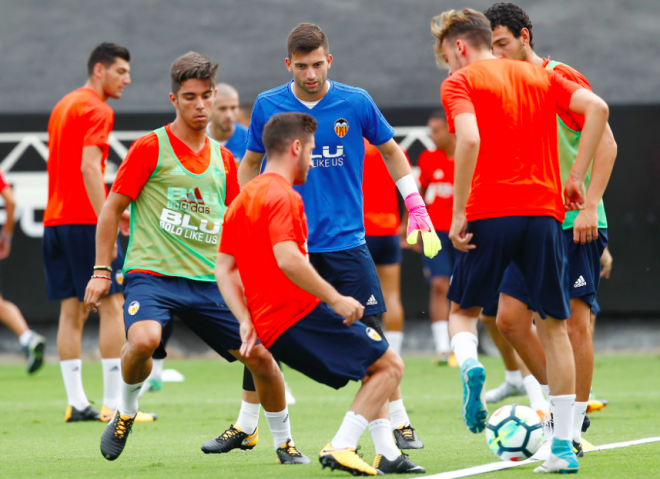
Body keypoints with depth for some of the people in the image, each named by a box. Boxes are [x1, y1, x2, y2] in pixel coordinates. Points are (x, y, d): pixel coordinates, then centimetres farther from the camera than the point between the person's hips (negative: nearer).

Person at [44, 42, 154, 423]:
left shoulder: (65, 106, 19)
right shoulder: (96, 110, -9)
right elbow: (89, 167, -19)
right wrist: (105, 223, -23)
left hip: (56, 220, 9)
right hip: (85, 221, -9)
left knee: (72, 311, 7)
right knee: (113, 306, -5)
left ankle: (77, 403, 5)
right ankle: (113, 405, -9)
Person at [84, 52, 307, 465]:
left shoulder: (222, 158, 13)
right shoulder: (151, 147, -2)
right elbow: (113, 208, 1)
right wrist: (101, 269, -4)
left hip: (209, 281, 4)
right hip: (151, 274, -4)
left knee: (260, 355, -4)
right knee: (144, 339, -33)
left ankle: (284, 442, 18)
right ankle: (126, 411, -2)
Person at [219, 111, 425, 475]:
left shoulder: (241, 201, 18)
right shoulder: (282, 195, -11)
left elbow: (223, 269, 16)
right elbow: (287, 258, -25)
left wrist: (245, 320, 9)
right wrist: (336, 299, -20)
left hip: (270, 330, 9)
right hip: (301, 316, -9)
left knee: (374, 368, 23)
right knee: (389, 364, -3)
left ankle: (388, 454, 15)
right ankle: (341, 448, -14)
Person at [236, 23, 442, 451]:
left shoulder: (356, 103, -3)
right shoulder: (268, 107, -1)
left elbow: (390, 150, 12)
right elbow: (252, 162, 14)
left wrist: (417, 209, 6)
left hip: (345, 239, 0)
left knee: (370, 332, -4)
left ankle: (399, 424, 6)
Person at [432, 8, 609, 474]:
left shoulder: (460, 82, 1)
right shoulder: (538, 76, 16)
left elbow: (469, 140, -17)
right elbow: (597, 108, 4)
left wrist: (458, 213, -13)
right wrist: (576, 177, 7)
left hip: (489, 213, -3)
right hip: (544, 211, 3)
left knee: (464, 309, 17)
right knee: (553, 326, 8)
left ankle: (469, 365, -17)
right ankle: (564, 446, 3)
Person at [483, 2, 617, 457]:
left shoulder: (561, 78, -7)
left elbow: (605, 141, -12)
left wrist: (589, 204, -19)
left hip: (576, 223, -7)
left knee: (575, 318, -6)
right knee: (510, 317, -2)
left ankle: (574, 424, 0)